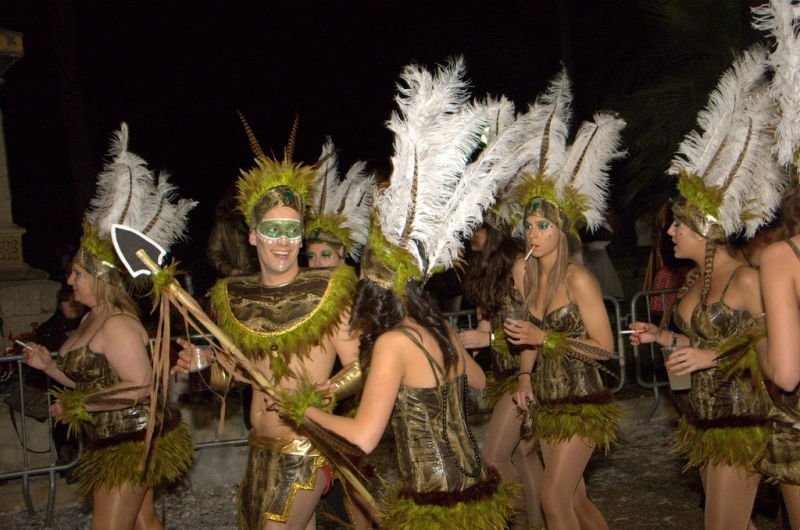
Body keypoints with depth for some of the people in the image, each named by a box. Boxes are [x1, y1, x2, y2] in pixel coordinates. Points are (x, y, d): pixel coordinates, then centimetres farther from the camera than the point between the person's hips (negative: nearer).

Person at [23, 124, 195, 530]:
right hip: (117, 441, 10)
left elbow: (141, 385, -25)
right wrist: (48, 364, 2)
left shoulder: (117, 325, -20)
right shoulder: (91, 319, 11)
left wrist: (78, 406, -18)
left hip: (132, 442, -10)